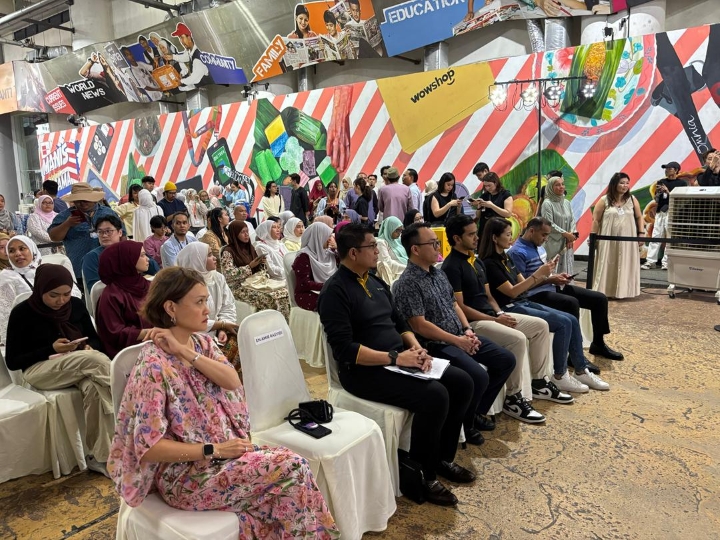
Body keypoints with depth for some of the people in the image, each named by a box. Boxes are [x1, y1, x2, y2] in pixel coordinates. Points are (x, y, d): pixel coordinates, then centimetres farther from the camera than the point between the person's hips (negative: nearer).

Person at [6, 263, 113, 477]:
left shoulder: (76, 305, 3)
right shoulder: (22, 313, -7)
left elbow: (95, 339, 14)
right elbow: (12, 361, -4)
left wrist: (89, 348, -10)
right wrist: (51, 349, -17)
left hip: (80, 366, 4)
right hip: (40, 369, -3)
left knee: (94, 388, -36)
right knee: (98, 361, -34)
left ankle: (100, 456, -27)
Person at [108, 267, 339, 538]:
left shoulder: (202, 342, 3)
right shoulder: (153, 366, -20)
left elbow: (232, 381, -13)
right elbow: (149, 448, -20)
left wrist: (183, 351, -20)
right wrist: (214, 450, -19)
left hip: (225, 449, 7)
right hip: (185, 474, -7)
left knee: (291, 463, -15)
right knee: (291, 468, -17)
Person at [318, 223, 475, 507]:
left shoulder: (376, 282, 13)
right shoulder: (335, 291, -14)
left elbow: (399, 323, 18)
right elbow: (345, 349, -22)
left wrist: (416, 347, -3)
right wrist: (395, 358, -24)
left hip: (398, 360, 9)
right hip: (364, 371, -9)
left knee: (461, 382, -1)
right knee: (434, 395, -26)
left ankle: (443, 458, 15)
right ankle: (422, 476, -4)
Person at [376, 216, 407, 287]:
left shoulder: (397, 240, 18)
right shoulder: (381, 242, -5)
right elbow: (387, 262, -13)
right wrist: (407, 267, -19)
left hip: (405, 269, 8)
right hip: (395, 272, -7)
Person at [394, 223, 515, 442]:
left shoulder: (438, 272, 12)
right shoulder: (407, 283, -16)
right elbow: (420, 326, -20)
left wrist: (468, 330, 1)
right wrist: (457, 341, -17)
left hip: (461, 336, 9)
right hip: (436, 345, -9)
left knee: (506, 360, 4)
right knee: (479, 376, -26)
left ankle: (478, 410, 17)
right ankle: (464, 424, 2)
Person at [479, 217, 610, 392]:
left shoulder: (505, 258, 14)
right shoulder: (489, 264, -15)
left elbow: (523, 283, 14)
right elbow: (512, 292, -18)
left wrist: (544, 275, -2)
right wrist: (537, 273, -18)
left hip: (525, 303, 9)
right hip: (510, 309, -9)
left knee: (572, 320, -1)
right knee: (563, 324, -17)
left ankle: (581, 371, 8)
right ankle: (560, 376, -5)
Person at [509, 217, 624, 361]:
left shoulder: (538, 246, 14)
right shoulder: (517, 252, -15)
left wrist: (557, 276, 4)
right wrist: (550, 280, -17)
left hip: (553, 287, 10)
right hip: (536, 294, -10)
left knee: (600, 298, 3)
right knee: (572, 303, -36)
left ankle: (598, 344, 19)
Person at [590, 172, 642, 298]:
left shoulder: (632, 200, 6)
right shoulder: (604, 200, -2)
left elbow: (639, 217, 12)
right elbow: (596, 220, 0)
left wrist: (641, 233, 2)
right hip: (608, 240, -2)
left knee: (625, 266, 5)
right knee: (607, 266, 2)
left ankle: (623, 291, 13)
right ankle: (605, 291, 9)